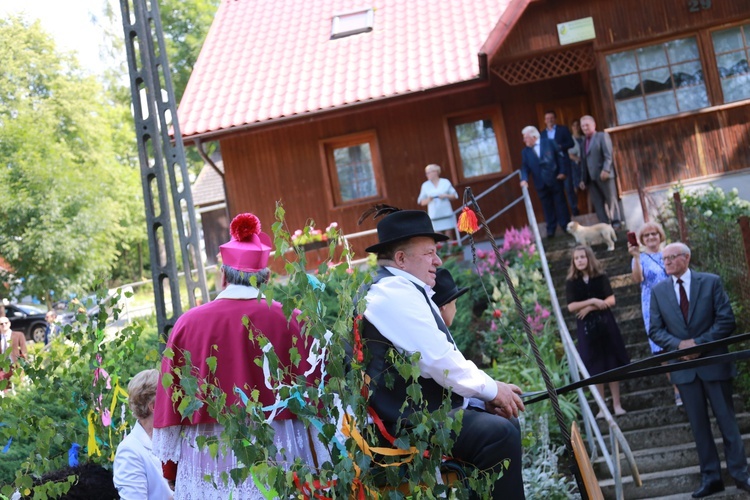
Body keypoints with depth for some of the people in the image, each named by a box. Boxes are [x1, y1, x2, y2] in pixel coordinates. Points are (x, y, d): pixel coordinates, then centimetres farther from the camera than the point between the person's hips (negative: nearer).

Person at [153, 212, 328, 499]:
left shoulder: (188, 324, -5)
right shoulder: (292, 321, -6)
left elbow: (171, 400, 2)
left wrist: (170, 463, 14)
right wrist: (321, 465, 9)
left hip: (208, 459, 1)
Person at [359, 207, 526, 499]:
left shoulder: (405, 292, 18)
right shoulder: (394, 293, -15)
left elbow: (439, 358, 18)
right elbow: (439, 360, -21)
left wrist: (485, 396, 6)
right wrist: (491, 390, -8)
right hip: (409, 423, -11)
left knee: (506, 423, 16)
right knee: (500, 433, -22)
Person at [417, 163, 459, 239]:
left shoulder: (445, 182, 8)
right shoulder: (425, 185, 9)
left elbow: (454, 196, 8)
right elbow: (421, 202, 9)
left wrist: (446, 196, -9)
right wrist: (428, 200, -12)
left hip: (446, 213, 0)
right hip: (434, 215, 0)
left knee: (448, 234, 0)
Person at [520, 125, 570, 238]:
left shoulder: (550, 143, -2)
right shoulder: (525, 151, 4)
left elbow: (559, 157, -1)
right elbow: (525, 167, -2)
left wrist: (562, 172, -9)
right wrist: (524, 179, -19)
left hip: (555, 180, -2)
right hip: (541, 184, 2)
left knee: (560, 203, 6)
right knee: (547, 207, 8)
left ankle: (566, 227, 16)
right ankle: (551, 229, 17)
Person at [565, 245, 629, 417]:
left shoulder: (601, 277, 2)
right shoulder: (571, 282, 2)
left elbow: (611, 300, -5)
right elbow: (571, 306, -7)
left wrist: (589, 308, -13)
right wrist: (592, 301, -15)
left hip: (605, 323, 0)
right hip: (586, 327, 0)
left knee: (612, 365, 1)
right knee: (595, 368, 2)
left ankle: (617, 405, 6)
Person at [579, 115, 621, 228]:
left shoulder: (602, 136, 4)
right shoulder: (583, 141, 20)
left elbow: (608, 155, -8)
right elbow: (583, 161, 17)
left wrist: (605, 170, -21)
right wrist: (583, 179, 10)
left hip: (604, 175, -5)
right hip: (591, 178, 5)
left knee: (611, 199, -2)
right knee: (598, 203, 1)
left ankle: (616, 224, 1)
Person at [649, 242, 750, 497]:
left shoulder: (711, 282, -3)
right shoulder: (658, 291, 5)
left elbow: (726, 320, -7)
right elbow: (655, 330, 4)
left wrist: (699, 343, -16)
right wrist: (678, 345, -14)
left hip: (714, 361, -2)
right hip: (684, 366, 2)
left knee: (726, 419, 4)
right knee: (698, 424, 6)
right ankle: (711, 477, 13)